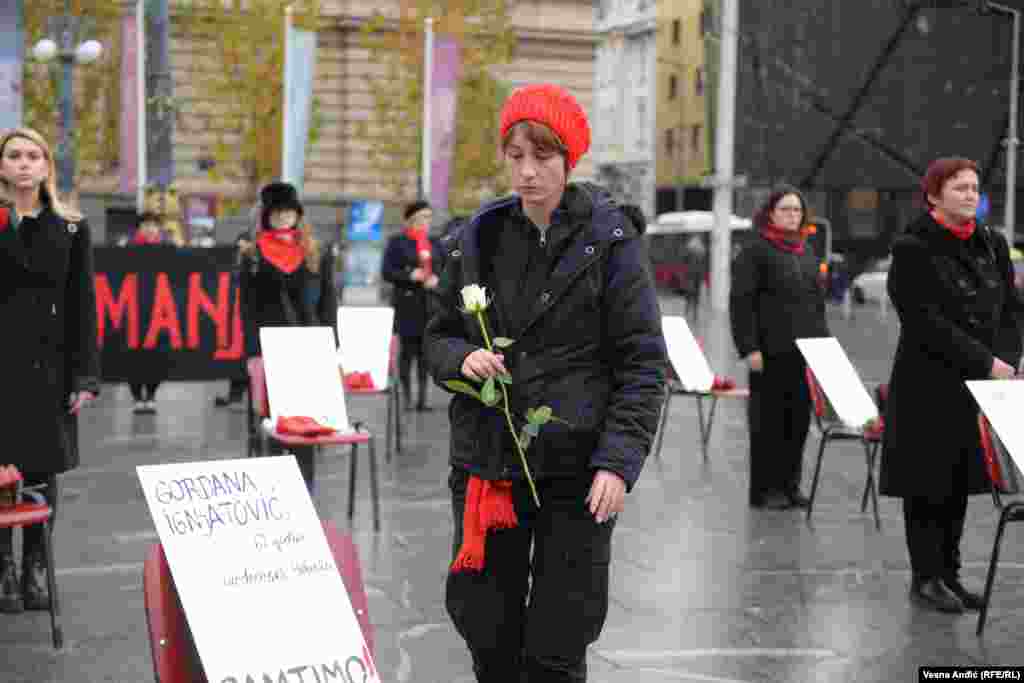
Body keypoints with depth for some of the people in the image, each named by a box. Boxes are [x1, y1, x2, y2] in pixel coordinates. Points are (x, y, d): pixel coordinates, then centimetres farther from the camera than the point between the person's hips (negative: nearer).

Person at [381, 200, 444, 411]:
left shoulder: (434, 243, 15)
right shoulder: (397, 242, 1)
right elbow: (386, 272, -4)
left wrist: (436, 279, -6)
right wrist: (410, 275, -17)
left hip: (430, 304, 4)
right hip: (407, 304, -4)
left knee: (426, 350, 3)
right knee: (407, 350, -4)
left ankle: (422, 397, 8)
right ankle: (407, 398, 3)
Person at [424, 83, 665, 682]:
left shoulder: (609, 242, -4)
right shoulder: (480, 238, 8)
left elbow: (642, 364, -5)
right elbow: (440, 336, 16)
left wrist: (619, 461, -15)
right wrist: (462, 358, -7)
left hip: (575, 472, -4)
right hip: (486, 466, 4)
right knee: (488, 634, 10)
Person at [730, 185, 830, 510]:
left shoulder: (807, 253, 18)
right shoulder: (754, 252, -4)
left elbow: (817, 301, 23)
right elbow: (740, 302, -9)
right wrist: (749, 348, -15)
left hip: (805, 351, 6)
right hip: (771, 352, -6)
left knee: (799, 420, 8)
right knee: (769, 420, -2)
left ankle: (790, 484, 17)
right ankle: (766, 488, 6)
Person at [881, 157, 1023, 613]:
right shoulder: (913, 249, -8)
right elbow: (925, 321, -16)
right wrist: (986, 362, -17)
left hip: (980, 386, 6)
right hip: (929, 387, -5)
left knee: (961, 480, 10)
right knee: (927, 481, 1)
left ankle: (949, 573, 18)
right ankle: (926, 578, 9)